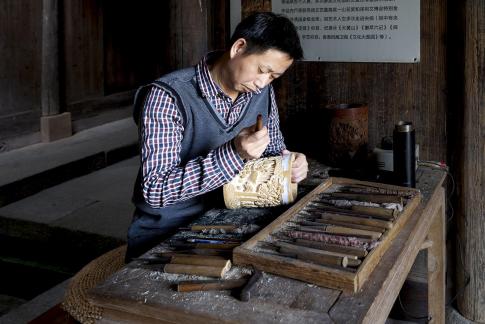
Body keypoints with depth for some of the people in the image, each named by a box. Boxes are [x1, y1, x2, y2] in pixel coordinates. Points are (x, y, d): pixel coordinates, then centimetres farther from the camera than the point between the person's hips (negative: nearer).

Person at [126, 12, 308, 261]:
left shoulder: (263, 93, 0)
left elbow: (274, 147, 16)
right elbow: (154, 189, -25)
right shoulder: (167, 96, -20)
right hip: (165, 236, -6)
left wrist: (288, 162, -9)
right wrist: (232, 154, -34)